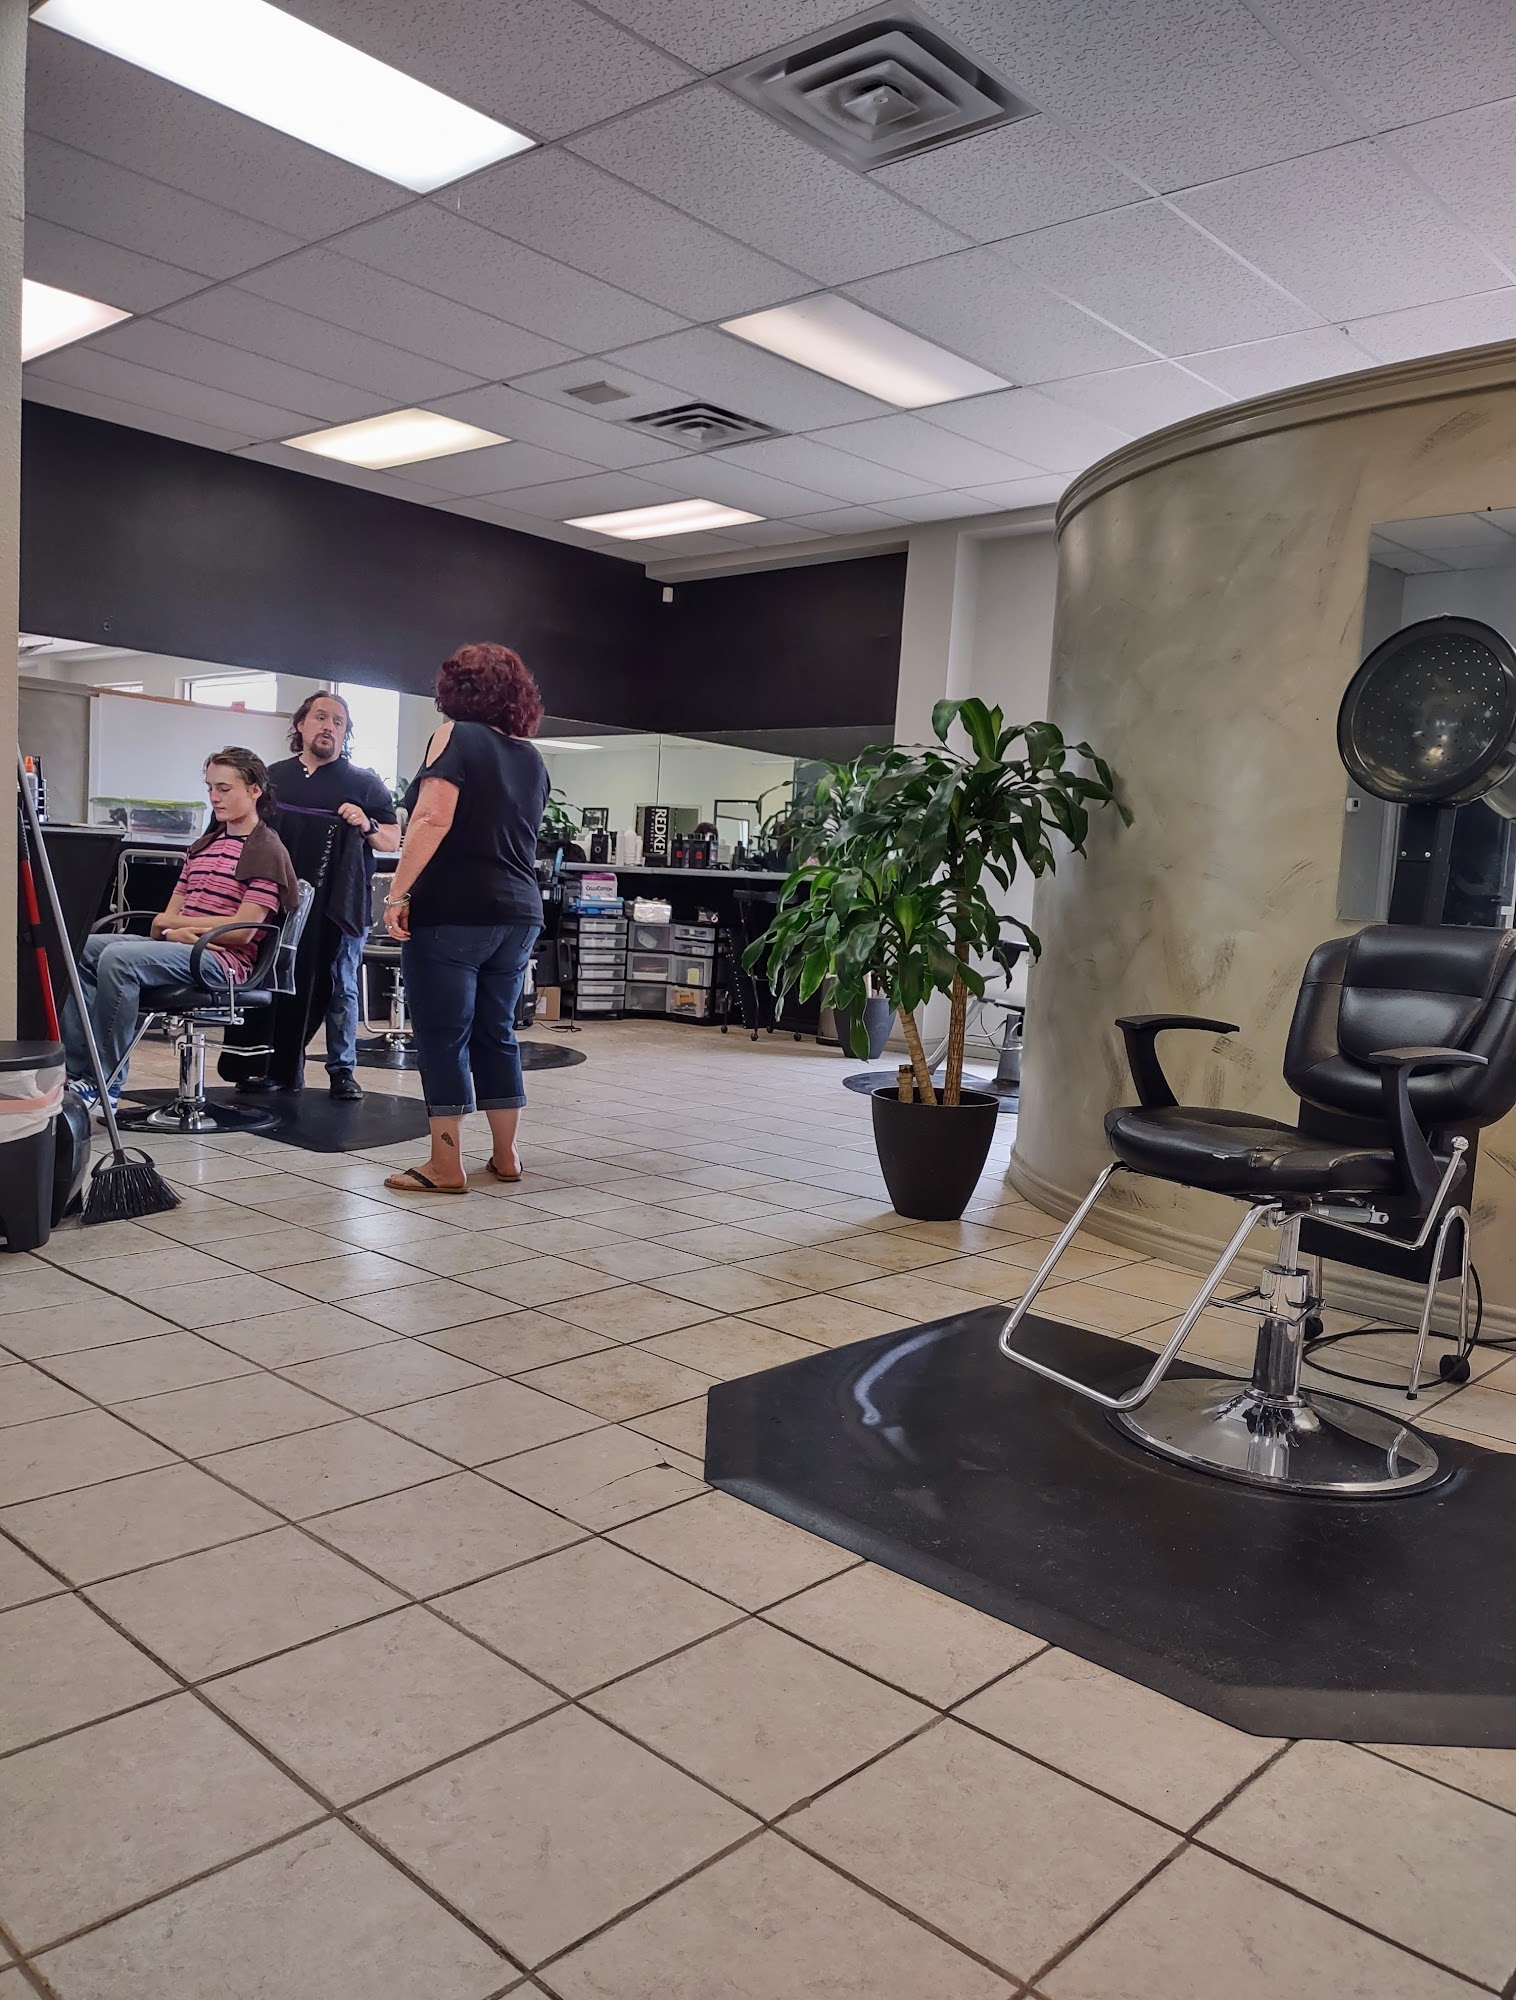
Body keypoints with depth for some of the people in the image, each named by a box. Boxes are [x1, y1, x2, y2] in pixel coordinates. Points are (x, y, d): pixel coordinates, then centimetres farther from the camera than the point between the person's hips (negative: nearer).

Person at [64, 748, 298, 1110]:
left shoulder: (266, 850, -3)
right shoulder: (203, 846, 23)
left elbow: (242, 930, -12)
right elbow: (168, 915, 18)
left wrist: (173, 922, -5)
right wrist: (171, 928, -7)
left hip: (224, 959, -8)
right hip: (182, 948, 8)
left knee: (117, 958, -29)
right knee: (81, 948, -10)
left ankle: (105, 1084, -21)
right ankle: (77, 1070, -14)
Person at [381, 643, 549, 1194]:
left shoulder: (457, 736, -5)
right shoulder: (531, 757, 14)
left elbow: (432, 819, -16)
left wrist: (397, 894, -16)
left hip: (450, 911, -6)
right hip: (518, 913, 6)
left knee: (443, 1037, 0)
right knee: (497, 1032, 14)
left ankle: (446, 1165, 2)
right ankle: (505, 1155, 19)